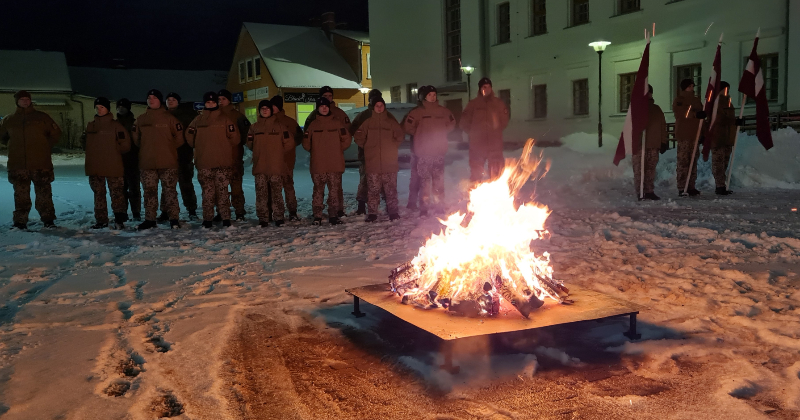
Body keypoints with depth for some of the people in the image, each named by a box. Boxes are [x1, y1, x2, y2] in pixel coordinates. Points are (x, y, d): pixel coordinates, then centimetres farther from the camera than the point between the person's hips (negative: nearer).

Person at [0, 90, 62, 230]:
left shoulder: (41, 117, 4)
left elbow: (56, 133, 10)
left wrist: (46, 146, 7)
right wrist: (14, 146, 17)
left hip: (41, 164, -2)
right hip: (18, 165, 2)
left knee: (44, 194, 2)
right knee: (21, 195, 5)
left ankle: (48, 220, 10)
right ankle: (20, 222, 10)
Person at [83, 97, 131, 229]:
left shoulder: (115, 125, -3)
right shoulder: (90, 126, 13)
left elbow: (125, 144, -4)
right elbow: (86, 144, 23)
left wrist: (112, 151, 2)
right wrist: (94, 153, 9)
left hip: (113, 167, -5)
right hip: (94, 167, 5)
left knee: (117, 194, -4)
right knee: (98, 195, 10)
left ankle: (119, 220, 1)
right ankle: (101, 220, 17)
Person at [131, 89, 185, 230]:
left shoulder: (169, 118, 1)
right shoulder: (141, 119, 10)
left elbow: (179, 137, 2)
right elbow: (136, 139, 15)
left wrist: (168, 149, 3)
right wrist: (147, 149, 11)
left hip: (168, 162, -3)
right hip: (146, 163, 3)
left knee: (170, 191, 0)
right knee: (149, 192, 6)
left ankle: (174, 219, 6)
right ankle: (150, 219, 13)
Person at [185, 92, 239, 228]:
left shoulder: (225, 119, 4)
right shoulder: (198, 120, 10)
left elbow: (234, 138, 2)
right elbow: (190, 137, 13)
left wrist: (224, 148, 5)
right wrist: (202, 147, 3)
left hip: (223, 163, -2)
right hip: (204, 163, 2)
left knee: (222, 191, -3)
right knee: (207, 193, 3)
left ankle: (226, 219, 2)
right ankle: (207, 219, 8)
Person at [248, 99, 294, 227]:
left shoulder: (279, 125, 3)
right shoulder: (254, 127, 12)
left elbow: (289, 143, 4)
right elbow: (250, 145, 19)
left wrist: (278, 152, 5)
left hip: (276, 166, -3)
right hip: (260, 166, 3)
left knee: (276, 193, -1)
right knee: (261, 193, 1)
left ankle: (278, 218, 6)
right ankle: (263, 218, 7)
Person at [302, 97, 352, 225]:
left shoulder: (338, 123, 5)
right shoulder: (313, 125, 7)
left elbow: (346, 140, 5)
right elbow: (306, 143, 9)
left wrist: (337, 150, 6)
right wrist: (316, 152, 1)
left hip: (335, 165, 0)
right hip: (318, 165, 0)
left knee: (334, 191, 2)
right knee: (318, 191, 2)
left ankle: (333, 215, 10)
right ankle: (317, 216, 7)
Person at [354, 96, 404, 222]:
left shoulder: (392, 122, 7)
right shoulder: (367, 123, 7)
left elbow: (400, 136, 11)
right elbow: (359, 137, 10)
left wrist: (392, 147, 6)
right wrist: (367, 148, 8)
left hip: (389, 163, 0)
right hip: (372, 164, 0)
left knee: (391, 189, 2)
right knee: (373, 190, 2)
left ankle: (393, 211, 10)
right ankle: (372, 213, 8)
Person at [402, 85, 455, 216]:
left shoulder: (443, 111, 8)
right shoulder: (417, 112, -1)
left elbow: (452, 123, 23)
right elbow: (408, 127, 2)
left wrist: (442, 133, 15)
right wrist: (419, 135, 6)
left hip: (439, 151, 2)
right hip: (423, 152, -2)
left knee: (438, 179, 2)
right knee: (424, 180, -2)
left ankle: (439, 206, 8)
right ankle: (424, 208, 1)